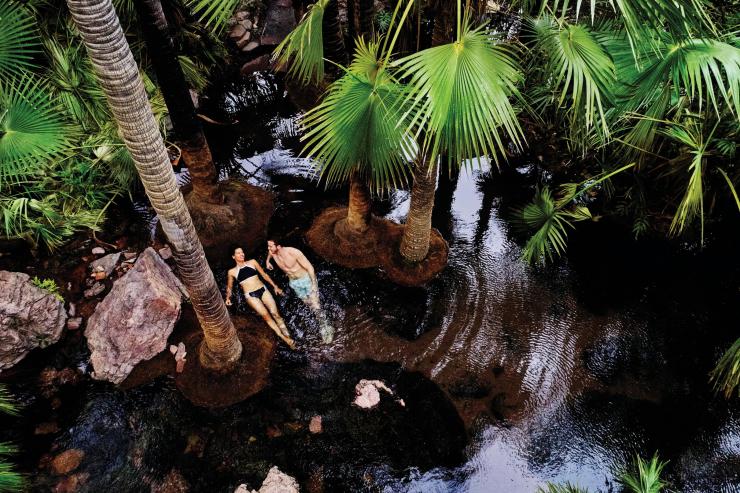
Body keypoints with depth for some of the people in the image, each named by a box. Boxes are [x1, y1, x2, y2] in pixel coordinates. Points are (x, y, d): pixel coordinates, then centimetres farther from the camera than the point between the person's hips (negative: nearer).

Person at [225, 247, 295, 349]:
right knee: (265, 315, -18)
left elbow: (264, 274, 15)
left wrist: (275, 286, 12)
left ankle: (288, 336, -5)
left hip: (263, 290, 2)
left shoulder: (252, 262, 10)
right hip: (250, 295, -2)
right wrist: (228, 298, 3)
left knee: (275, 313, -11)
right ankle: (285, 339, -16)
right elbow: (229, 287, 20)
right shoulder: (232, 272, 8)